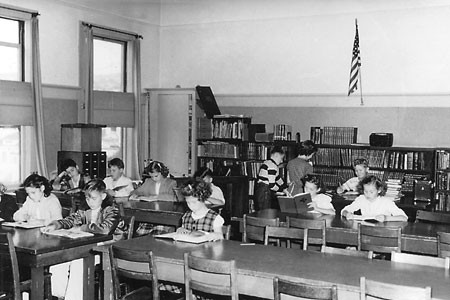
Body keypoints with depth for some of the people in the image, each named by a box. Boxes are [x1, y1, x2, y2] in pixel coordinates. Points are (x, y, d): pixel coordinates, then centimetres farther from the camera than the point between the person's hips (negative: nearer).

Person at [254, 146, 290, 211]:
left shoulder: (266, 163, 17)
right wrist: (281, 190, 0)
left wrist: (285, 189, 24)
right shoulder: (272, 166, -15)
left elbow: (278, 178, 25)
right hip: (265, 192, -10)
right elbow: (271, 185, -18)